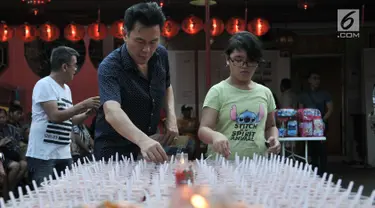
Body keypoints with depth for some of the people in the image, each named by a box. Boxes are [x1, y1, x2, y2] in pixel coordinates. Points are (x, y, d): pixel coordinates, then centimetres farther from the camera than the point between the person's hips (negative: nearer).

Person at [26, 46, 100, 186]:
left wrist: (88, 112, 5)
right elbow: (55, 116, -21)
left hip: (64, 154, 8)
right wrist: (83, 105, -16)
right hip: (43, 155, -8)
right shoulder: (44, 85, -11)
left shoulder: (67, 89, 14)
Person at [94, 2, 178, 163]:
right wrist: (142, 140, -55)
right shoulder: (110, 67, -24)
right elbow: (112, 112, -39)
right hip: (114, 151, -5)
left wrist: (171, 116, -4)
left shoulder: (161, 55, -5)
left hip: (149, 146, 5)